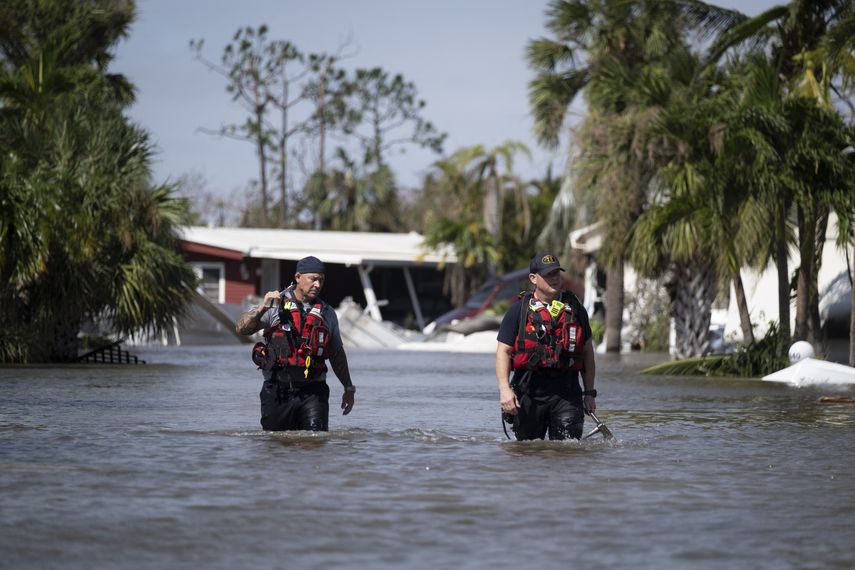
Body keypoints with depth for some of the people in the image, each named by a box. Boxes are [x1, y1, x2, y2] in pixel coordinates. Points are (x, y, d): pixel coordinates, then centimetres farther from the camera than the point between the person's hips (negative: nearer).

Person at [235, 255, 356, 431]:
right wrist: (262, 308, -22)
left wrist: (349, 388, 24)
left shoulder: (327, 313, 13)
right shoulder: (276, 305, 4)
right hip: (278, 391, -1)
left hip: (313, 392, 1)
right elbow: (241, 329, -6)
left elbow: (337, 354, 22)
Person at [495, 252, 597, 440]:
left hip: (566, 393, 1)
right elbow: (503, 351, 0)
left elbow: (587, 352, 18)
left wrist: (589, 393, 14)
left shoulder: (575, 308, 13)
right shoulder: (519, 310, 4)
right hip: (529, 392, -1)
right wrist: (504, 389, -13)